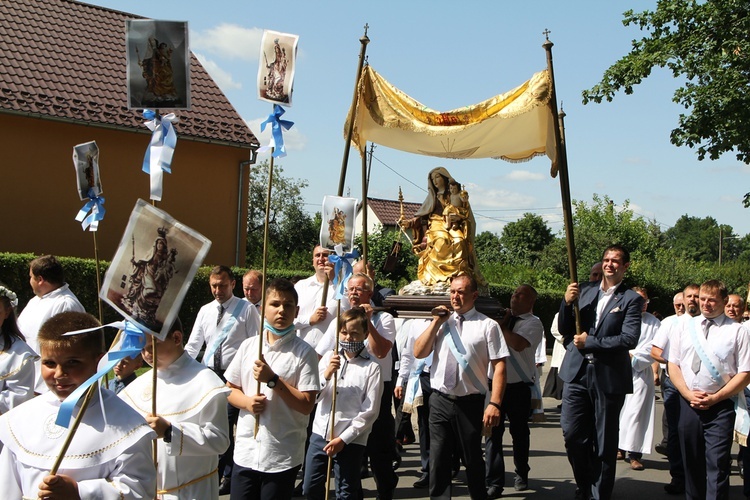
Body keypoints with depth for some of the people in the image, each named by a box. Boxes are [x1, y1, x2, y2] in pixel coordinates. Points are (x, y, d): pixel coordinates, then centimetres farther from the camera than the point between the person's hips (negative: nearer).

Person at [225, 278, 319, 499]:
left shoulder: (303, 352, -6)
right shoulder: (248, 345, 5)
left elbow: (306, 405, -10)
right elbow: (230, 389, 12)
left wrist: (272, 380, -17)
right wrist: (247, 401, -8)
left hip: (283, 458, -3)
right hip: (245, 452, 3)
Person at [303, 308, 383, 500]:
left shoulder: (371, 368, -10)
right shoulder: (329, 357, 3)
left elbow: (369, 412, -11)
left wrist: (343, 439, -12)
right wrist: (326, 374, -17)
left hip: (350, 441, -4)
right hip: (320, 433, 4)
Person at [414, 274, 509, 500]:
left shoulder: (487, 325, -3)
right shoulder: (441, 322, 10)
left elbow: (499, 366, -7)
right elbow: (418, 353, 4)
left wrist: (495, 403, -15)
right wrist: (436, 322, -3)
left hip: (470, 402, -3)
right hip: (440, 400, 3)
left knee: (473, 460, 11)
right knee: (438, 460, 4)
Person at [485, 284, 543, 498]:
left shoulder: (533, 323, -7)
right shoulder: (505, 318, 10)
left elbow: (518, 344, -24)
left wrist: (501, 326, -14)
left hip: (519, 387, -4)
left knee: (519, 433, 13)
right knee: (493, 433, -1)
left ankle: (521, 476, 31)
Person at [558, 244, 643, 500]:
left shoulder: (631, 299, -2)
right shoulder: (584, 291, 9)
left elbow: (629, 339, -14)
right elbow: (564, 330, 9)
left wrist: (590, 342, -13)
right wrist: (567, 303, -8)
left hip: (609, 377, -3)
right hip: (577, 373, 3)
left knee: (604, 442, 7)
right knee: (572, 434, 4)